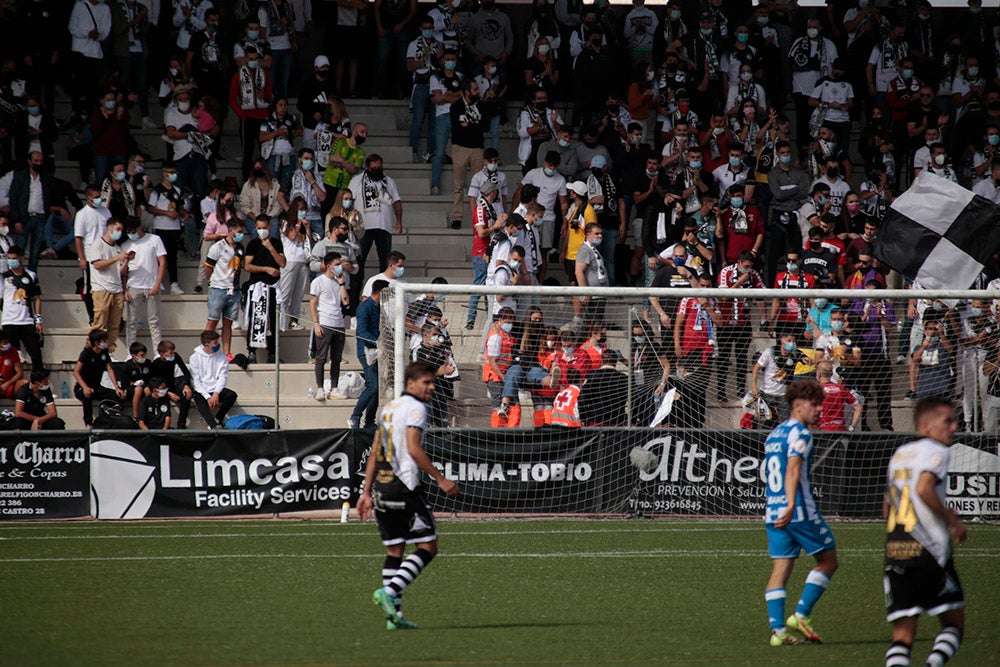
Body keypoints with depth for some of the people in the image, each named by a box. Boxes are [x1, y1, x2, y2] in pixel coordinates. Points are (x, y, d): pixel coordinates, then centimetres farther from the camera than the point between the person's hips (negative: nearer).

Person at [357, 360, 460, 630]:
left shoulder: (389, 408, 19)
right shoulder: (415, 408, -7)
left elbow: (374, 453, 19)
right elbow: (413, 449, -17)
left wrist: (367, 492, 21)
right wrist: (440, 479, -14)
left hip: (381, 487, 9)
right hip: (404, 486, -9)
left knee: (394, 550, 11)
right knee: (428, 547, -3)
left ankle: (394, 615, 7)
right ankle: (389, 591, -18)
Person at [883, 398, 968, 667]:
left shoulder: (898, 454, 21)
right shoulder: (936, 451, -2)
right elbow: (924, 488, -22)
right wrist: (951, 520, -9)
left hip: (894, 553, 6)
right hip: (929, 551, -6)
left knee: (902, 634, 3)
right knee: (954, 623, 8)